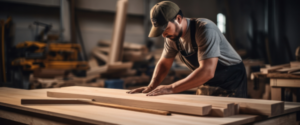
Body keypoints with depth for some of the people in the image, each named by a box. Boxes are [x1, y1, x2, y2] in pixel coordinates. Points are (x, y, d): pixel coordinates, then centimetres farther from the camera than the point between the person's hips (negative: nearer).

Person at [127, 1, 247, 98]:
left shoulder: (205, 29, -29)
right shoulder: (172, 36, -5)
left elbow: (207, 71, -37)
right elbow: (164, 63, 7)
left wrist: (171, 88, -36)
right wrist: (151, 87, -10)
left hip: (231, 81, -6)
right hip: (208, 84, 7)